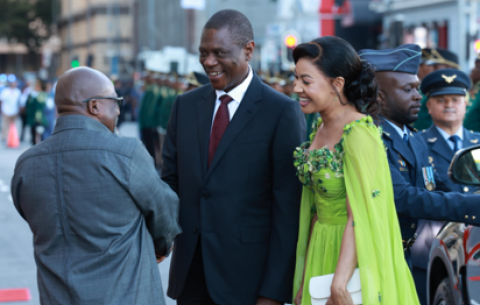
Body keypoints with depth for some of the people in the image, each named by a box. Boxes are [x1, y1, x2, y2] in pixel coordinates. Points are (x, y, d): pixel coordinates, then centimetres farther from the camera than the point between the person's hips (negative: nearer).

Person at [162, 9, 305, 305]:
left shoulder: (282, 112, -8)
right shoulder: (185, 105, 8)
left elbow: (287, 209, -10)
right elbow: (171, 180, 12)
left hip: (246, 278, -4)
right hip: (190, 274, 4)